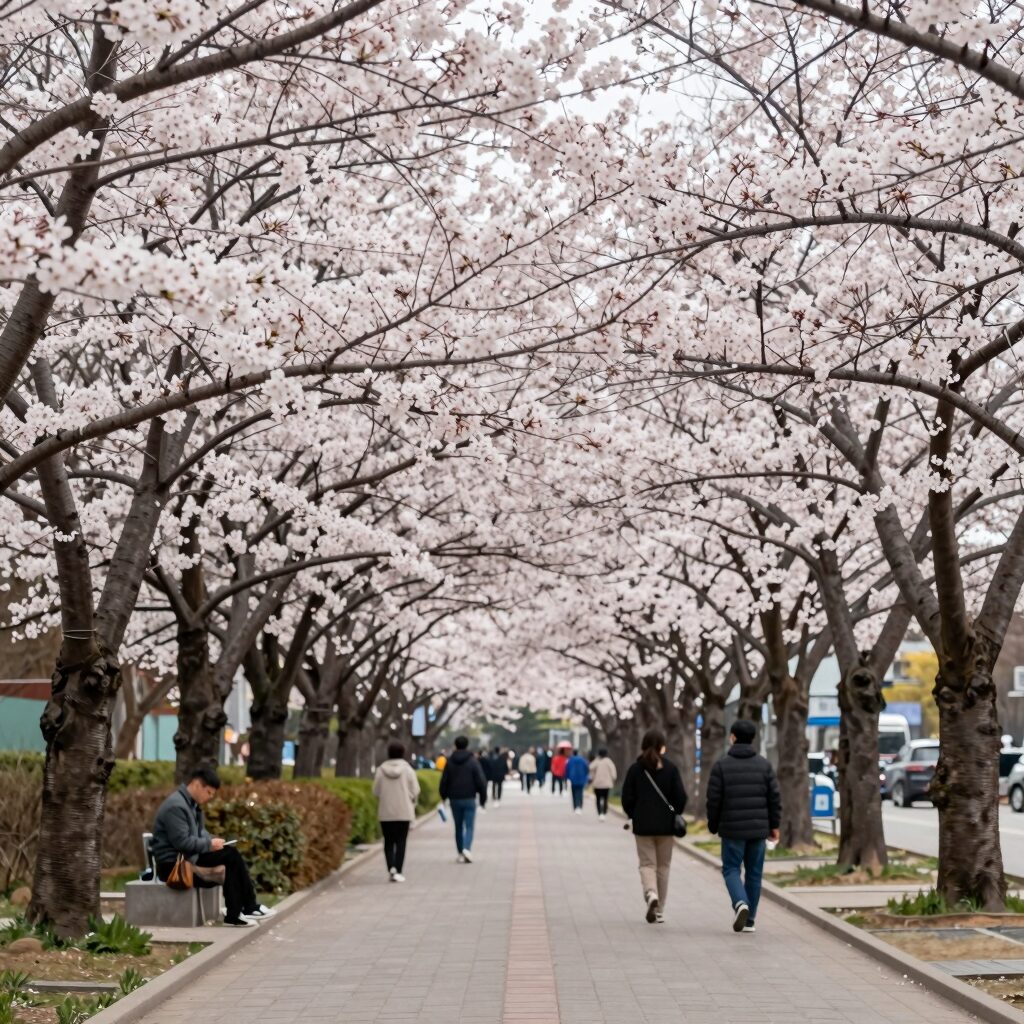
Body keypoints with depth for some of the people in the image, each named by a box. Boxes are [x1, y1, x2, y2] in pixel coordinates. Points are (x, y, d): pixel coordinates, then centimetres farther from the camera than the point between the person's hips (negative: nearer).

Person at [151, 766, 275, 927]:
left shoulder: (192, 804, 13)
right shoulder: (176, 806, -20)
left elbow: (200, 832, 21)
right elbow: (182, 842, -24)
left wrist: (212, 840, 0)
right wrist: (210, 844, -16)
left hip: (190, 857, 10)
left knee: (231, 854, -4)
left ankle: (249, 907, -2)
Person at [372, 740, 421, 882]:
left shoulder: (381, 770, -4)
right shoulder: (408, 769, -7)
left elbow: (376, 791, -1)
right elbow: (415, 791, -5)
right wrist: (412, 803, 14)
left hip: (385, 813, 1)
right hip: (404, 812, -1)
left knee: (388, 841, 11)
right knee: (401, 842, 5)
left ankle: (391, 867, -9)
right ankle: (398, 872, -1)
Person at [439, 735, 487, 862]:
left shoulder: (450, 762, 2)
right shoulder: (473, 761, -5)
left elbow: (444, 781, 4)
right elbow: (481, 781, -7)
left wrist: (444, 796, 18)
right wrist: (483, 798, 1)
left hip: (454, 799, 3)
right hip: (469, 799, -2)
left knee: (458, 827, 13)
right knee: (469, 826, -2)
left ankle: (460, 853, 15)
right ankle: (467, 848, -24)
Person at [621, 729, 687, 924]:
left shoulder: (635, 768, -2)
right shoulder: (670, 768, -3)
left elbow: (627, 798, -4)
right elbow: (680, 797, -7)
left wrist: (633, 816, 13)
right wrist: (675, 815, 10)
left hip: (642, 825, 0)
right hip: (666, 825, 0)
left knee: (647, 864, 5)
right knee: (663, 866, 11)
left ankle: (651, 894, -24)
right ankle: (659, 911, 14)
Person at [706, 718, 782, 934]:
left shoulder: (721, 765, -5)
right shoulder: (764, 765, 2)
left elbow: (714, 799, -6)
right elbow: (774, 797, 1)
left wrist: (713, 826, 7)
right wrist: (774, 825, 10)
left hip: (732, 829, -2)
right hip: (758, 828, 3)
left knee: (731, 869, 7)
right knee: (754, 872, 10)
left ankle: (740, 903, -20)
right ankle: (749, 920, 12)